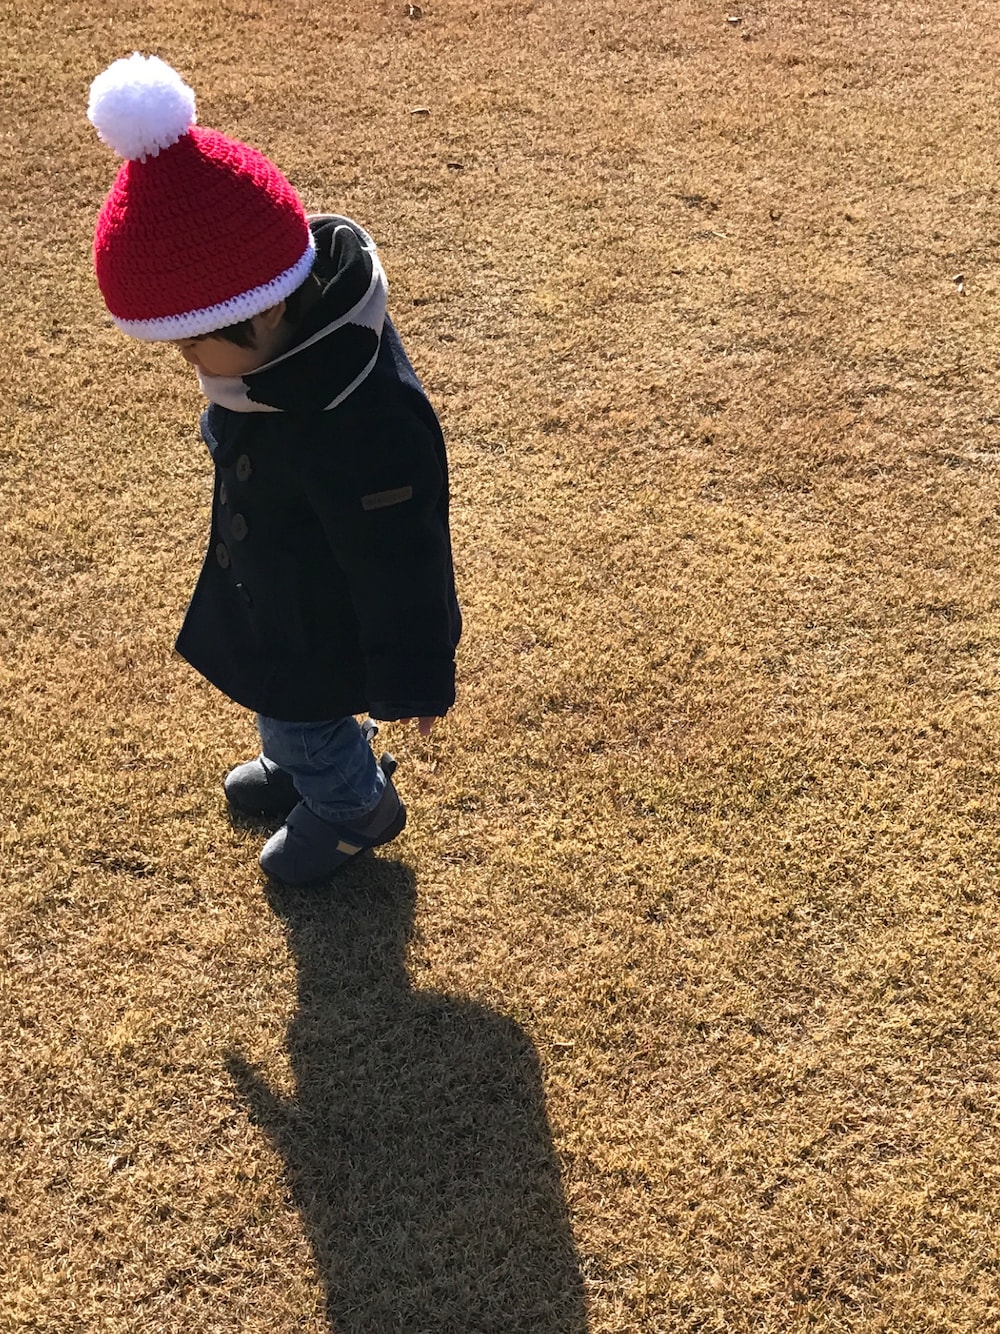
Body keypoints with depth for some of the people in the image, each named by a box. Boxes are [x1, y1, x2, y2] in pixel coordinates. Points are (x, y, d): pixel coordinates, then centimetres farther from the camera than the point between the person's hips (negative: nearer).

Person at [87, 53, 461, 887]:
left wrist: (409, 680, -17)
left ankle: (355, 811, 52)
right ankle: (301, 766, 64)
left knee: (303, 718, 21)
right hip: (275, 591, 8)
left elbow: (400, 571, -31)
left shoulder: (364, 432, -45)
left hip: (319, 629, -8)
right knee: (280, 706, 32)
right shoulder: (298, 326, -18)